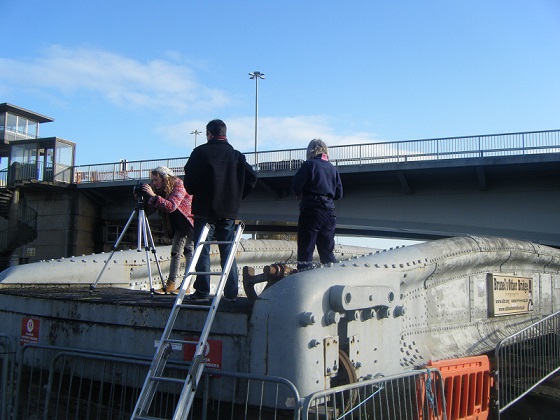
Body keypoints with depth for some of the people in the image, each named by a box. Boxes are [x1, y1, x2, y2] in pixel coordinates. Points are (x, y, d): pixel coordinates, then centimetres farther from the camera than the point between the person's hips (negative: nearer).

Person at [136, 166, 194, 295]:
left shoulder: (178, 185, -20)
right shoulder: (161, 191, 0)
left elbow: (171, 206, -34)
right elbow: (149, 210, -5)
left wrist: (153, 196, -36)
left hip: (190, 220, -7)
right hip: (177, 225, 7)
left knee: (189, 251, -10)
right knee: (176, 252, 3)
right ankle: (171, 284, 3)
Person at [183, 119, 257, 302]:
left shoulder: (200, 152, -3)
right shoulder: (236, 155, 7)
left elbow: (189, 179, -8)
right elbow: (252, 177, 4)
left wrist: (195, 193, 11)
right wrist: (236, 197, 11)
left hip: (204, 210, -3)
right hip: (228, 211, 3)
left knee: (202, 251, 2)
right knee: (228, 252, 8)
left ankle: (202, 292, 1)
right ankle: (231, 293, 8)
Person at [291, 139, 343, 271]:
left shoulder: (309, 165, -5)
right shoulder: (333, 168, 10)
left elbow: (296, 185, -9)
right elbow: (339, 193, 10)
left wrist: (301, 195, 10)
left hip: (311, 211, -5)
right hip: (329, 212, 5)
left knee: (305, 251, -2)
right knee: (327, 252, 14)